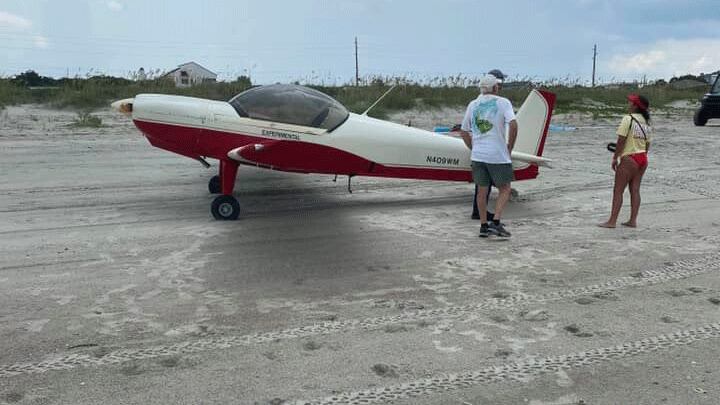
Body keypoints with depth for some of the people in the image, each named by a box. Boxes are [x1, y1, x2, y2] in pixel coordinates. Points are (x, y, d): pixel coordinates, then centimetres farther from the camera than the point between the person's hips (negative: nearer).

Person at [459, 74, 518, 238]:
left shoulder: (472, 105, 11)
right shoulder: (503, 102, -3)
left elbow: (464, 132, 14)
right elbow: (513, 124, -17)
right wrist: (509, 147, -5)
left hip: (478, 155, 4)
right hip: (498, 155, -4)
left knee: (482, 191, 13)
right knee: (504, 189, 9)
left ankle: (484, 226, 18)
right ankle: (496, 222, -2)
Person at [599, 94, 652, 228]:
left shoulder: (628, 119, -12)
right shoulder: (646, 122, 10)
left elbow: (621, 141, -15)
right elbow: (647, 144, 13)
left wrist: (615, 158, -8)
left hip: (629, 159, -7)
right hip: (643, 159, 7)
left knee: (618, 191, -2)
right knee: (635, 190, 10)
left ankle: (612, 221, -2)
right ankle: (633, 220, 12)